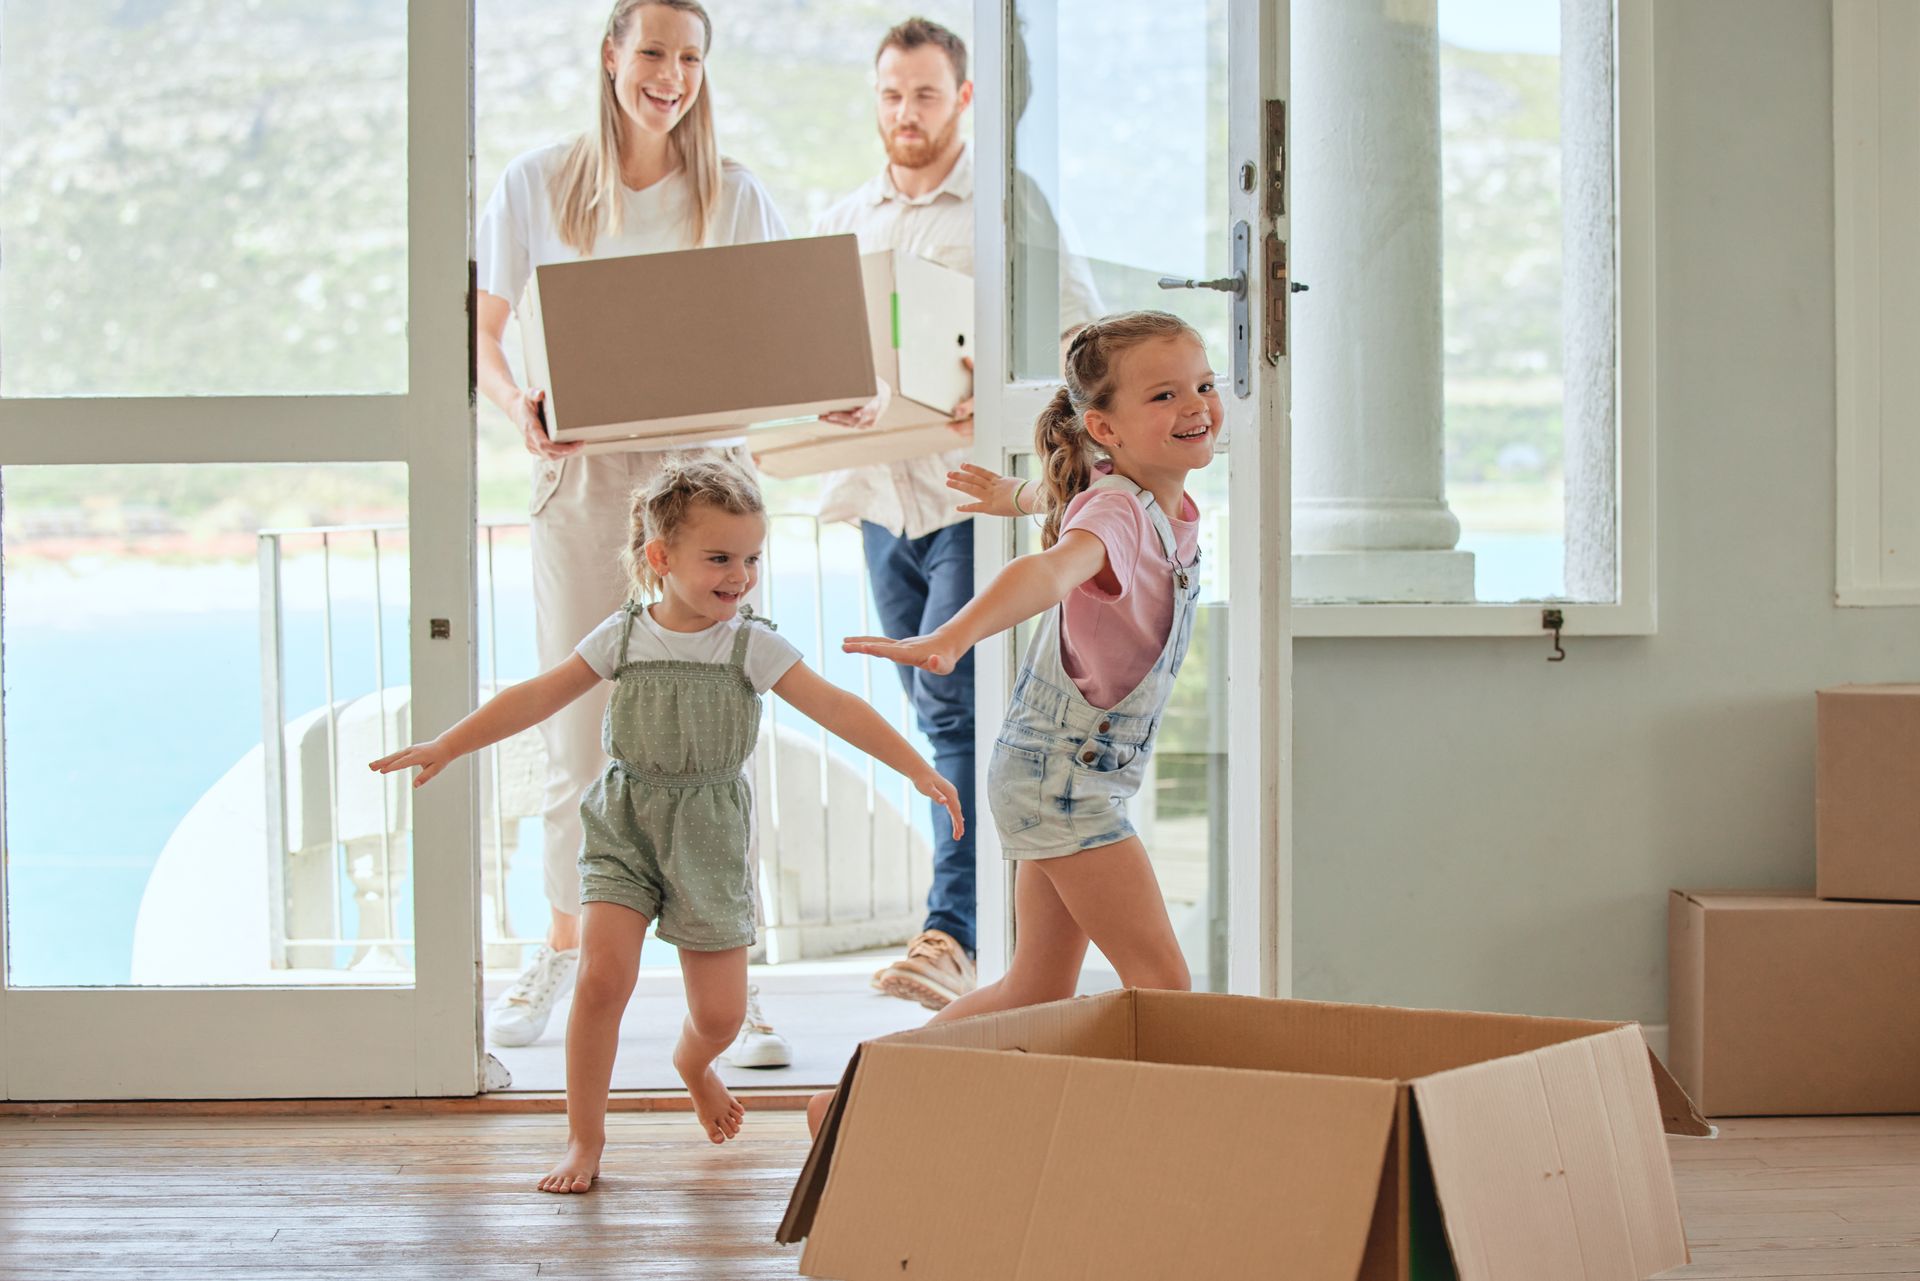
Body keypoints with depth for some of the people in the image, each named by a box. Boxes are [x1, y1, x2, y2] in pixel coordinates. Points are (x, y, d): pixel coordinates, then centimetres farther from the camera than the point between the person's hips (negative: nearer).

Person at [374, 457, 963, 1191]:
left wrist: (916, 769, -15)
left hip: (709, 834, 0)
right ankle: (584, 1139, -4)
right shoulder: (622, 637, -2)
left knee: (720, 1013, 2)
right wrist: (446, 748, -1)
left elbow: (834, 708, -8)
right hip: (624, 826, 0)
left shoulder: (753, 646, -5)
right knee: (604, 972, -18)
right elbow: (538, 698, 2)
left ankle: (692, 1064, 41)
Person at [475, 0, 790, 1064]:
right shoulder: (538, 185, 5)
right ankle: (563, 945, 26)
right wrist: (520, 408, -14)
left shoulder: (735, 197, 6)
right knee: (577, 733, 5)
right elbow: (481, 338, 6)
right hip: (581, 475, 0)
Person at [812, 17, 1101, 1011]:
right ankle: (1000, 912, 20)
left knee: (951, 702, -15)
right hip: (880, 490, 6)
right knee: (940, 715, 10)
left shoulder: (1008, 206, -1)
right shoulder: (841, 223, 15)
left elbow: (1079, 329, -7)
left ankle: (954, 936, -19)